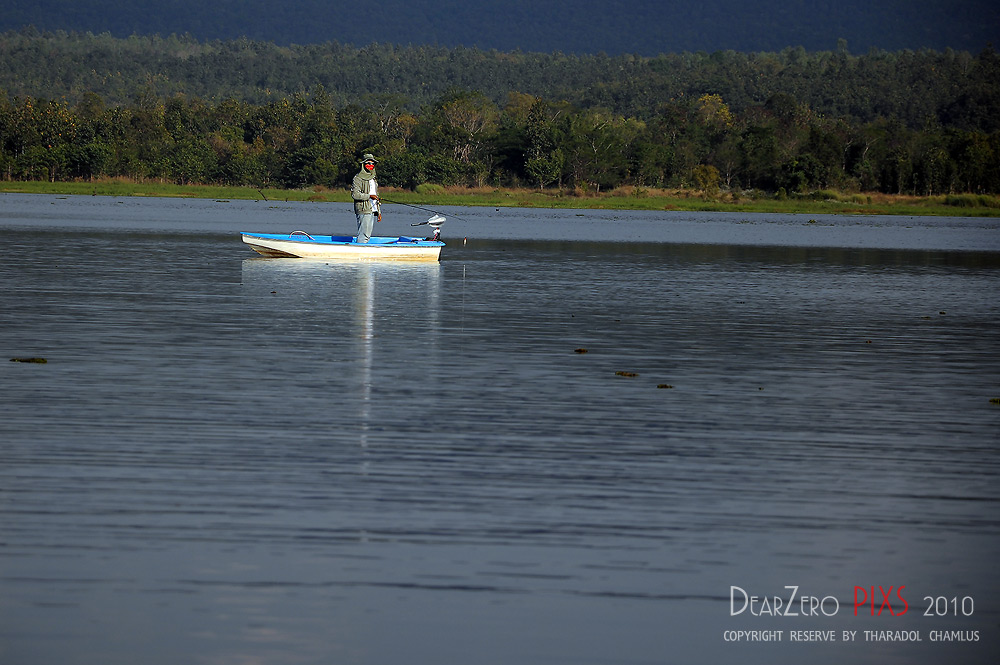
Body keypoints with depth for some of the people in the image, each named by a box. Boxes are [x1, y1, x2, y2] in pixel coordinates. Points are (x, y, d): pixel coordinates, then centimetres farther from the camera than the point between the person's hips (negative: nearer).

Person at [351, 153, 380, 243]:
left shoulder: (373, 179, 23)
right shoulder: (358, 178, -4)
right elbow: (354, 194, -15)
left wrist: (379, 212, 24)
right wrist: (369, 196, -22)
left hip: (373, 211, 8)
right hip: (364, 211, -8)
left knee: (368, 235, 6)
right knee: (364, 235, -15)